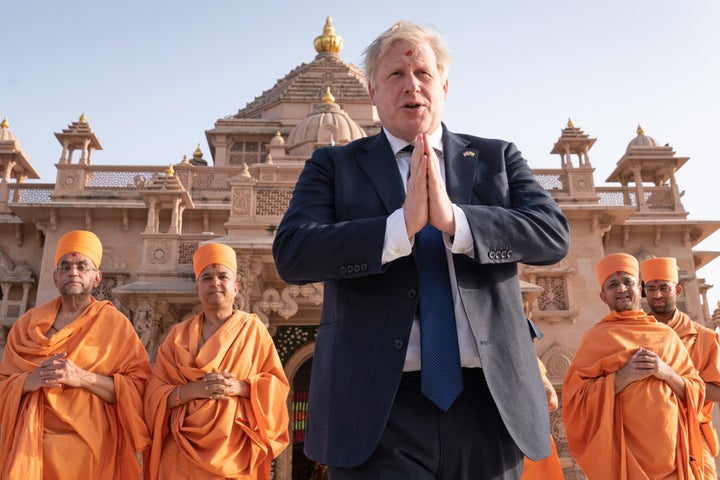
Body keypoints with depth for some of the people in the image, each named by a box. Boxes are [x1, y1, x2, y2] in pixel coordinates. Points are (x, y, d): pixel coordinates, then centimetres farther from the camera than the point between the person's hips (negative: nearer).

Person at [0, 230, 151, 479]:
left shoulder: (115, 323, -4)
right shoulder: (28, 323, 6)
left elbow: (138, 388, -9)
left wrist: (84, 378, -21)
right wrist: (32, 380, -15)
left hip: (93, 451, -2)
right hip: (34, 449, 3)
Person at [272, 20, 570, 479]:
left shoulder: (497, 159, 10)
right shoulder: (333, 165, 6)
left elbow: (554, 234, -4)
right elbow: (291, 253, -9)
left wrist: (454, 219, -18)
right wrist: (401, 226, -19)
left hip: (489, 402, 2)